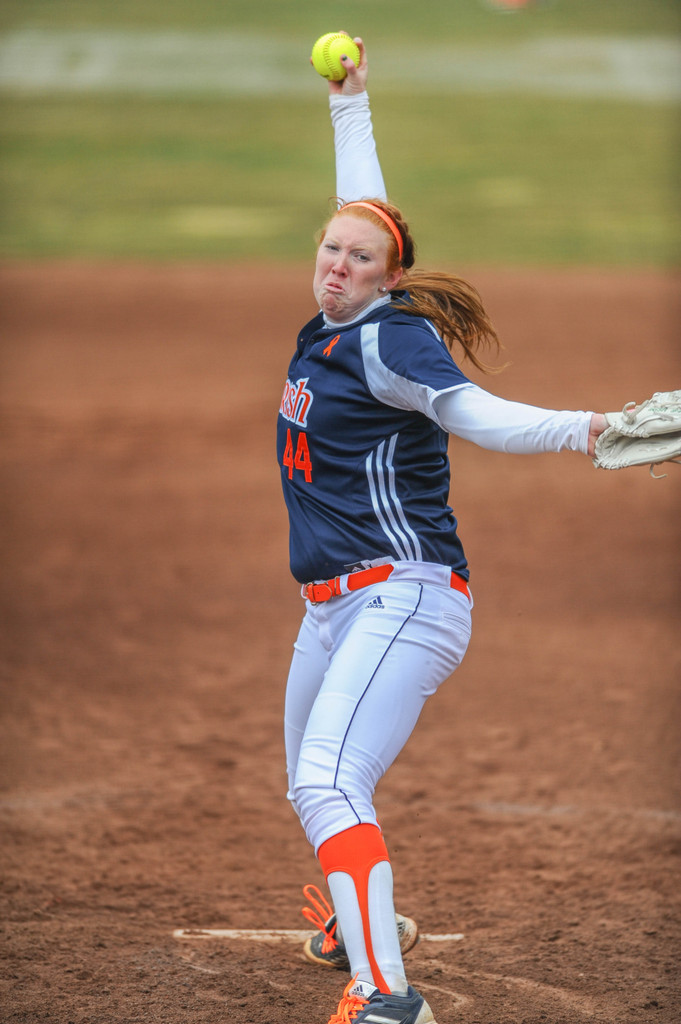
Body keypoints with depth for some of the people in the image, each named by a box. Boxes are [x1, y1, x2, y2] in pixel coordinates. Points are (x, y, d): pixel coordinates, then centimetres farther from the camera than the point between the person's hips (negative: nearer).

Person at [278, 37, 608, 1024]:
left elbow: (475, 412, -25)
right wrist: (350, 106, 34)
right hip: (334, 608, 9)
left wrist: (580, 427, -41)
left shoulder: (389, 338, -12)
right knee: (313, 791, 24)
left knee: (330, 785, -26)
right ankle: (353, 923, 50)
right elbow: (362, 206, 25)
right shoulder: (331, 331, 11)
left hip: (403, 599, -9)